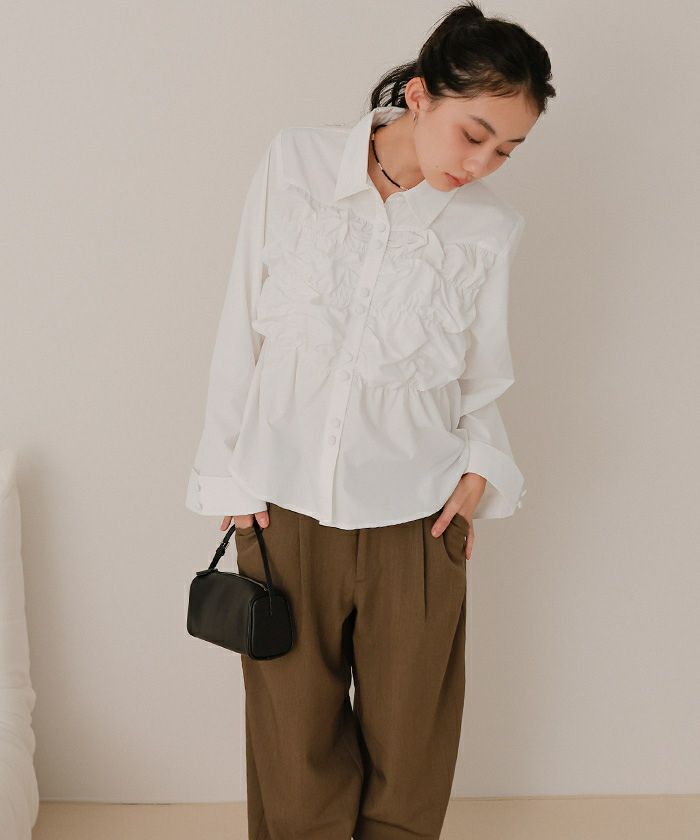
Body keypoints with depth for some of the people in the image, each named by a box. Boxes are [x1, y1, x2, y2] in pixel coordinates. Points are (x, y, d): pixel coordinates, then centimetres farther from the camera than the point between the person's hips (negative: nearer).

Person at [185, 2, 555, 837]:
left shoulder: (491, 228, -3)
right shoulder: (295, 161, -5)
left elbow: (482, 377, 8)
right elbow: (243, 330, -1)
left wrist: (481, 469, -7)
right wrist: (231, 476, 0)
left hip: (415, 519, 1)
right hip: (285, 508, 0)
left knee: (407, 733, 13)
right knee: (294, 729, 12)